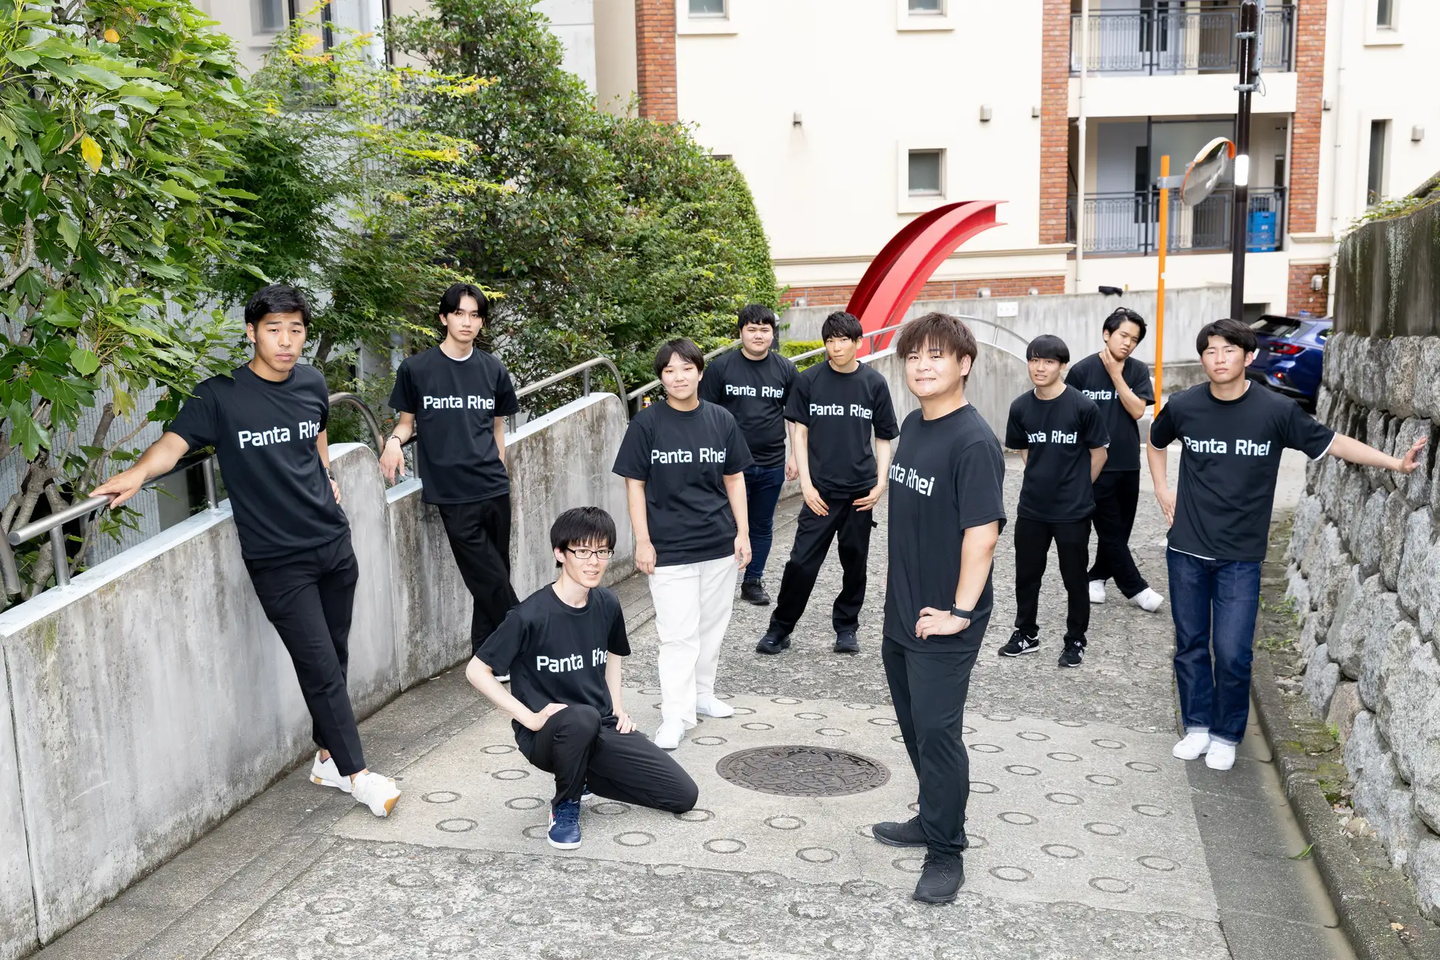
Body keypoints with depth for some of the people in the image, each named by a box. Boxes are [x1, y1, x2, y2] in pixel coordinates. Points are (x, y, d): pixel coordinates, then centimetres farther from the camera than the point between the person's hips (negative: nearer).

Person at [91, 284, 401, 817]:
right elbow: (175, 441, -20)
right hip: (277, 559, -5)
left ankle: (328, 758, 28)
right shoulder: (221, 395, -9)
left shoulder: (312, 382, 5)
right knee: (319, 666, -5)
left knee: (334, 658, 12)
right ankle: (358, 773, 7)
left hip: (333, 544, 5)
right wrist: (137, 473, -37)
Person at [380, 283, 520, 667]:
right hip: (452, 492, -3)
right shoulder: (416, 369, -1)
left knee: (490, 583, 8)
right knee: (491, 581, -6)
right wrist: (395, 440, -13)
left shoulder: (493, 370, 8)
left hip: (494, 488, 3)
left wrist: (498, 471, 14)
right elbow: (407, 421, 8)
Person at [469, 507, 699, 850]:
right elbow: (476, 670, -13)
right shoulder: (532, 615, -19)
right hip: (546, 736, -5)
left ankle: (582, 776, 14)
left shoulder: (607, 606, 0)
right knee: (581, 718, -41)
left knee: (684, 796, -4)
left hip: (602, 731, 6)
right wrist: (529, 717, -18)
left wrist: (617, 708, 7)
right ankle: (565, 806, -11)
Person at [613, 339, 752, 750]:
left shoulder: (721, 420, 3)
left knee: (712, 626, 14)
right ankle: (676, 716, 5)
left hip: (719, 545, 4)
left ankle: (702, 694, 33)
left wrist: (743, 532, 5)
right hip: (669, 548, -4)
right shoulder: (647, 423, -5)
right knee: (678, 634, -3)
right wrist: (642, 541, -7)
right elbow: (635, 484, -3)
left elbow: (735, 479, 9)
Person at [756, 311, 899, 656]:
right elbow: (800, 433, 1)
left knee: (855, 562, 10)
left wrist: (880, 484, -4)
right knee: (802, 561, -2)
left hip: (861, 491, 1)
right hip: (821, 490, -1)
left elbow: (884, 439, 6)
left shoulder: (874, 383, 1)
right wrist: (806, 484, -6)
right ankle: (780, 629, 11)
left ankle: (846, 627, 26)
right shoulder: (809, 380, -1)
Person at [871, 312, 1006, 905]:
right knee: (914, 724, 20)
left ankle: (946, 854, 15)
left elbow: (982, 531, -23)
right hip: (901, 612, 9)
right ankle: (933, 818, 38)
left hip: (943, 623, -8)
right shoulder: (913, 426, 7)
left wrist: (961, 611, -22)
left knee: (937, 732, 0)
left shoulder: (973, 442, -19)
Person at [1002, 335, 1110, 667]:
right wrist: (1043, 478, 7)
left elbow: (1098, 453, -3)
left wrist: (1077, 488, 4)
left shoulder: (1082, 406, -15)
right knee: (1026, 574, 14)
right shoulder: (1020, 407, -3)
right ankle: (1026, 634, 32)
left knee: (1074, 579, 10)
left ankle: (1075, 640, 26)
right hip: (1031, 509, 4)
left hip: (1073, 511, -4)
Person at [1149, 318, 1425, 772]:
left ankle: (1226, 735, 17)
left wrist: (1394, 462, -5)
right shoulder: (1184, 406, -4)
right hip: (1187, 550, 2)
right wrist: (1162, 490, 11)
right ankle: (1198, 726, 27)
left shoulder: (1276, 410, -9)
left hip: (1239, 557, -2)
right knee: (1190, 645, 10)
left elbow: (1330, 442, 0)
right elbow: (1156, 440, 17)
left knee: (1232, 652, -3)